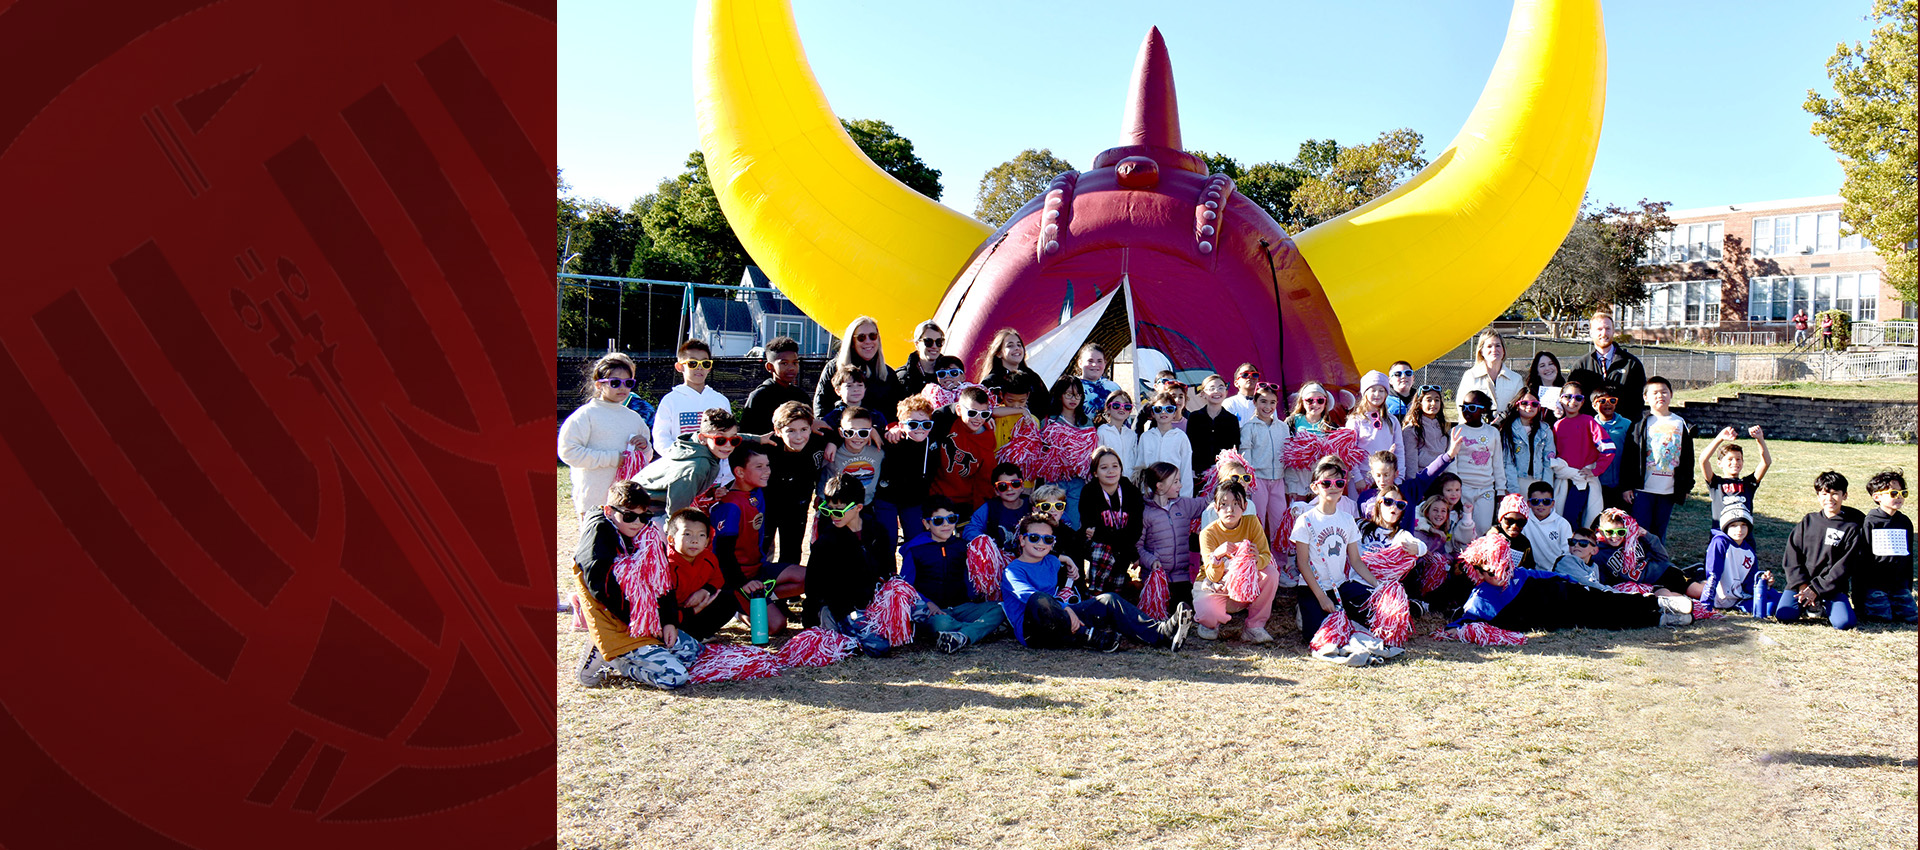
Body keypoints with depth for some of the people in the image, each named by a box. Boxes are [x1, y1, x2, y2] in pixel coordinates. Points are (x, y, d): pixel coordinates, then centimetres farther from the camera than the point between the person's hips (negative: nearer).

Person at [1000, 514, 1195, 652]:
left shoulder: (1052, 562, 24)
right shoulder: (1012, 570, -1)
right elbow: (1027, 594, -20)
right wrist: (1065, 609, -31)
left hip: (1063, 620, 7)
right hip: (1031, 630, -7)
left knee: (1108, 601, -10)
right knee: (1040, 601, -41)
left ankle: (1162, 632, -28)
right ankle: (1090, 637, -35)